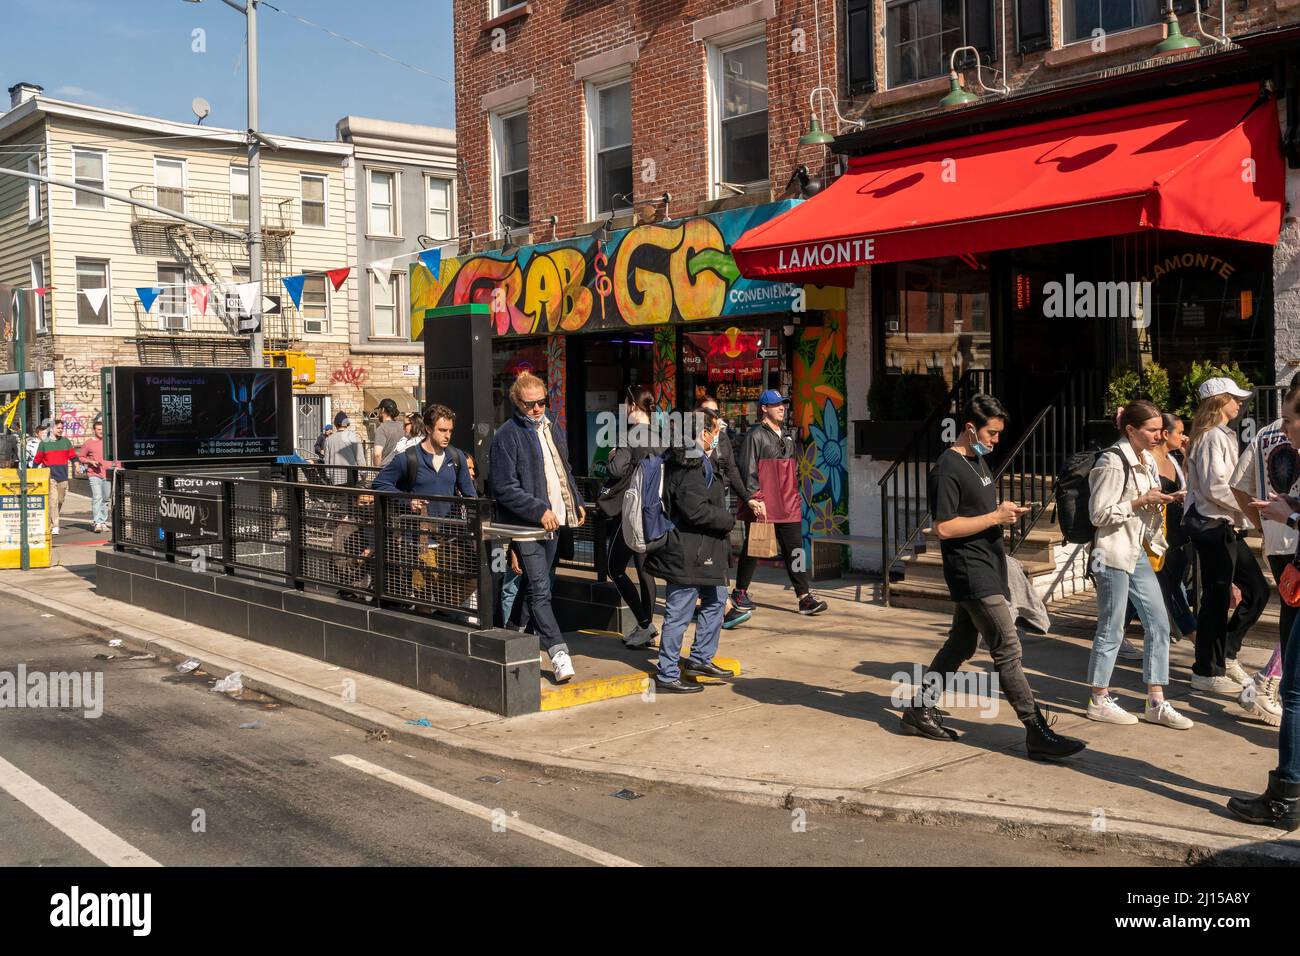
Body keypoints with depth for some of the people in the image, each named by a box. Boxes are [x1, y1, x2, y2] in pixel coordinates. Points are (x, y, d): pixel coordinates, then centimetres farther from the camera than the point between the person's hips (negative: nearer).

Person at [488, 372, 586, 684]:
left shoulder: (552, 429, 14)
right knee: (539, 589, -11)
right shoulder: (506, 436, -11)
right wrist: (539, 511, -20)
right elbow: (504, 488, -15)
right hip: (526, 525, -8)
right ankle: (558, 651, -15)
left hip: (553, 520, 8)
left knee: (539, 585, 15)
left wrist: (576, 503, 17)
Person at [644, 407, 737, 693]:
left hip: (702, 553, 11)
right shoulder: (689, 467, -20)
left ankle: (700, 659, 33)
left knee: (716, 600, 21)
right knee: (679, 613, -3)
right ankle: (667, 675, 4)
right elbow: (696, 510, -24)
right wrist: (729, 520, -10)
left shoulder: (695, 462, 14)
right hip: (687, 554, -11)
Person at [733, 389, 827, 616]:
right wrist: (752, 498, -18)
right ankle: (740, 592, 18)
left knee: (794, 550, 3)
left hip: (788, 504, 6)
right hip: (762, 504, -6)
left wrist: (795, 495, 21)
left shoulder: (787, 436, 19)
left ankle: (804, 597, 2)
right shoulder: (755, 435, -5)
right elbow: (748, 470, -11)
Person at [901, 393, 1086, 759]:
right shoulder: (948, 469, -15)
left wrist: (1006, 511, 6)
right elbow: (944, 527, -20)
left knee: (960, 644, 15)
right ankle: (1038, 733, -8)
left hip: (988, 567, 10)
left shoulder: (978, 460, 15)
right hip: (971, 570, -10)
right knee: (1008, 651, -10)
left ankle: (920, 710, 24)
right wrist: (995, 517, -18)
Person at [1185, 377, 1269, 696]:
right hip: (1213, 526, -10)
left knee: (1257, 589, 12)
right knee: (1217, 598, -3)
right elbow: (1214, 487, -21)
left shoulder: (1222, 435, 18)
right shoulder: (1213, 436, -14)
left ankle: (1226, 655, 21)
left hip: (1227, 527, 10)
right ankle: (1207, 672, 6)